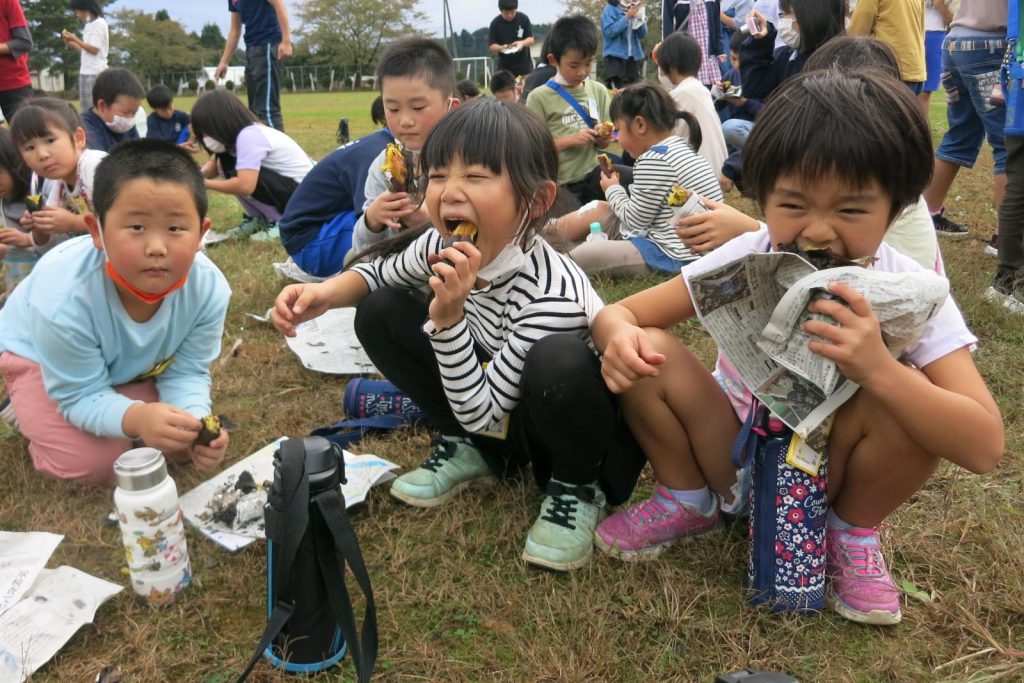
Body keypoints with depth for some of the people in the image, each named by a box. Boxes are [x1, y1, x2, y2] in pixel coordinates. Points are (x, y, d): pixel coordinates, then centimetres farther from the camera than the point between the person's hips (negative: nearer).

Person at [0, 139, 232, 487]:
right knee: (96, 464, -16)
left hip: (139, 363, 4)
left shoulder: (208, 288, -33)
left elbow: (186, 373, -21)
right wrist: (134, 418, -52)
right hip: (38, 356, -3)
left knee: (182, 443, -5)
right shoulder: (65, 300, -41)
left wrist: (194, 423, -43)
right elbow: (81, 397, -30)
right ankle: (30, 411, 13)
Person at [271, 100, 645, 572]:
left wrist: (448, 318, -39)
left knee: (558, 360, -41)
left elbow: (479, 413, -29)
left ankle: (577, 489, -9)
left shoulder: (553, 295, -34)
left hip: (578, 424, -6)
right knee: (379, 311, -6)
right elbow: (379, 272, 7)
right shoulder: (439, 247, -16)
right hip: (487, 400, 6)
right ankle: (467, 451, 7)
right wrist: (326, 292, -13)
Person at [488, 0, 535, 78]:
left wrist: (522, 43, -25)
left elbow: (531, 39, -1)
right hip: (505, 68, -1)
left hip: (524, 65, 1)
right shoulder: (495, 24, -7)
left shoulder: (523, 18, -4)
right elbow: (491, 46, -6)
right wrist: (501, 48, -28)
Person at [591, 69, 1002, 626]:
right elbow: (618, 312, -13)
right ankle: (689, 501, 5)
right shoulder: (743, 260, -18)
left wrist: (879, 369, -44)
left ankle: (851, 534, 1)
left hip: (831, 476, -1)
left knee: (897, 404, -32)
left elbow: (983, 449, -27)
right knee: (649, 355, -23)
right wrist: (621, 337, -39)